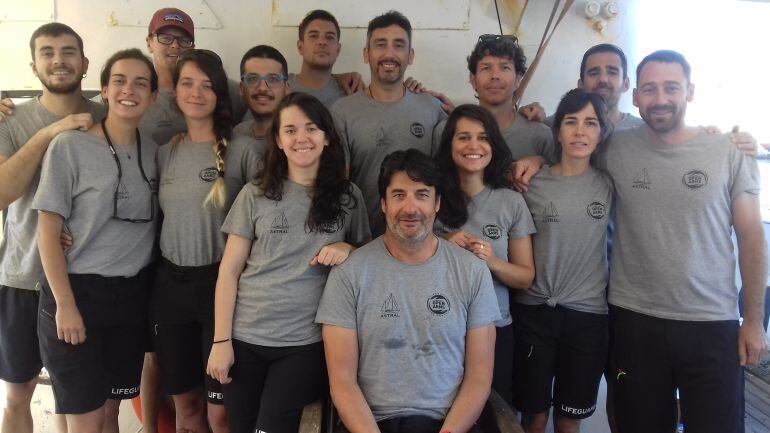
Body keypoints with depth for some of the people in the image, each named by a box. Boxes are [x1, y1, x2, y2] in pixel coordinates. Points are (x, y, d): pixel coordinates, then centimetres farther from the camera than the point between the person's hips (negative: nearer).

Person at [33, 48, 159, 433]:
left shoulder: (153, 151, 6)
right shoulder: (69, 146, -9)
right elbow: (47, 231, -9)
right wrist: (65, 304, -13)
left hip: (132, 295, 4)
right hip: (78, 291, -4)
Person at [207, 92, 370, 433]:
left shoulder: (348, 196, 3)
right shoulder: (255, 195, 1)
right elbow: (229, 271, 2)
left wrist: (348, 248, -9)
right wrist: (221, 340, -3)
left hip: (306, 343, 0)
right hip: (245, 339, 1)